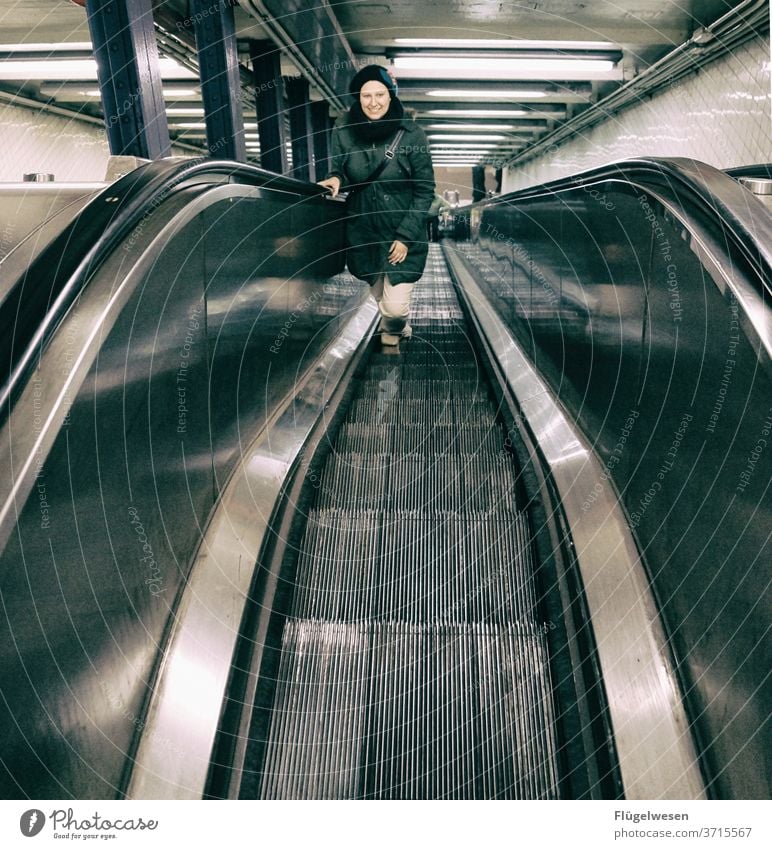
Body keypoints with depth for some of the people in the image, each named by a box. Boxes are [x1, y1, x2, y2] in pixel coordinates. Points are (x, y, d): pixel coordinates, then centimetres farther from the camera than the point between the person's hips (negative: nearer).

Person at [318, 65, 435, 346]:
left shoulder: (410, 133, -11)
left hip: (403, 235, -2)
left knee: (394, 307, -10)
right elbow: (338, 172, 8)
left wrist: (406, 236, -13)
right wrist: (335, 179, -17)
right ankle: (395, 330, 48)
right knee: (380, 298, 15)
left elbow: (425, 190, -6)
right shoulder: (344, 128, -5)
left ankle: (394, 329, 28)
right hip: (362, 232, 3)